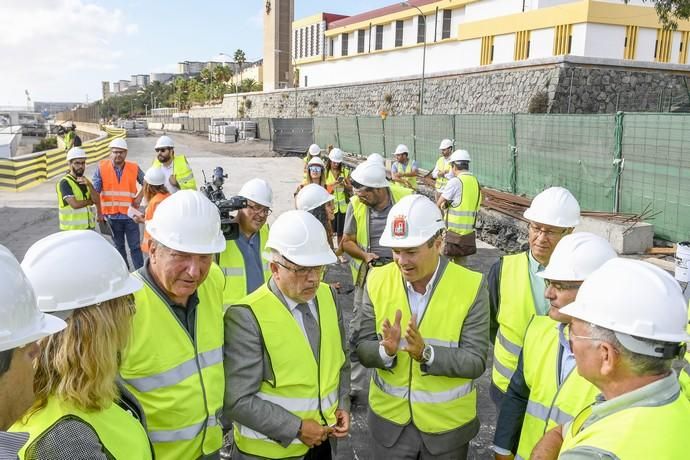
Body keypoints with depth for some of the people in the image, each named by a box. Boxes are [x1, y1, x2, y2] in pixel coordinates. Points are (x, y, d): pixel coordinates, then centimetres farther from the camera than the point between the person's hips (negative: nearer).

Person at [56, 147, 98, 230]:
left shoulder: (85, 181, 14)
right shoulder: (64, 183, -8)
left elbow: (97, 201, 0)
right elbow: (75, 204, -20)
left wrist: (90, 185, -15)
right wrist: (89, 201, -2)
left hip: (89, 227, 6)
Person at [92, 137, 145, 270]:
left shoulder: (134, 168, -3)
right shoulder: (101, 167, -6)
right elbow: (95, 191, -5)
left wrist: (140, 196, 0)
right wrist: (99, 212, -8)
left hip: (130, 214, 0)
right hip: (112, 215, 1)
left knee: (135, 247, 3)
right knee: (119, 246, 15)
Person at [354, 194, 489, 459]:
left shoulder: (471, 286, -14)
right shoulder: (377, 280, -7)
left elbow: (475, 362, -15)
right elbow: (362, 349, -5)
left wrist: (426, 353, -29)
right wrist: (386, 350, -26)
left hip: (448, 425, -1)